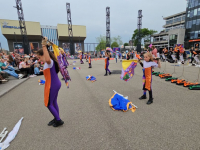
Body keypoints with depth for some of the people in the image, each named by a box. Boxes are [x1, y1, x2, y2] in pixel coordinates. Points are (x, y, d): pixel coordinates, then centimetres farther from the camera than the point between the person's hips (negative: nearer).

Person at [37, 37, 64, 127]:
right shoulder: (50, 62, 9)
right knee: (54, 102, 20)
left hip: (52, 85, -10)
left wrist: (44, 46, -42)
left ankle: (59, 120, 16)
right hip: (56, 84, 10)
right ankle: (56, 119, 34)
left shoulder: (49, 62, -21)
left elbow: (47, 59, -47)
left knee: (48, 104, 5)